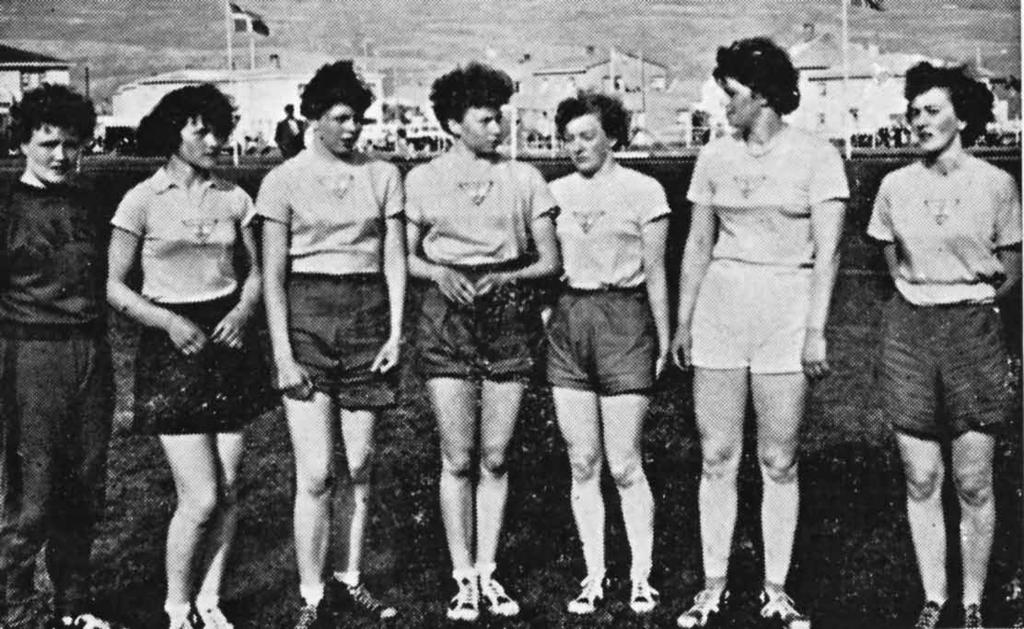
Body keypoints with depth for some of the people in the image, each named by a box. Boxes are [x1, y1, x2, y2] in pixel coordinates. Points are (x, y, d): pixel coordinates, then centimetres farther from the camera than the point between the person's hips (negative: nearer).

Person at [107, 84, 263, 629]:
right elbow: (115, 287, -3)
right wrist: (170, 322, -16)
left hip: (228, 339, 4)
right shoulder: (142, 201, -5)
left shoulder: (233, 198, 6)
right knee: (201, 496, -8)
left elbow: (254, 271, 12)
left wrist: (243, 310, -8)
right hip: (172, 345, -4)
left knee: (228, 489, 5)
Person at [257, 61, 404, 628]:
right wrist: (282, 354, -9)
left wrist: (395, 332, -2)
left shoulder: (382, 175, 8)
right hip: (306, 314, -3)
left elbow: (395, 260, 7)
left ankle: (351, 579, 25)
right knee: (315, 473, -6)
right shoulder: (284, 180, 0)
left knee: (360, 466, 8)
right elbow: (273, 275, -2)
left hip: (368, 315, 3)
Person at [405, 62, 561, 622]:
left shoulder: (523, 178, 6)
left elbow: (550, 261, 4)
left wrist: (504, 277, -13)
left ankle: (487, 572, 16)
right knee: (458, 459, 0)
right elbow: (406, 258, 8)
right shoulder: (423, 180, 5)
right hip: (448, 317, -1)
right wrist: (439, 272, -12)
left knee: (494, 458, 5)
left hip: (508, 315, 1)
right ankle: (462, 577, 11)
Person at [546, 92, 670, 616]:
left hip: (624, 320, -4)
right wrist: (547, 314, 5)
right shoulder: (556, 193, 11)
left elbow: (654, 273, 2)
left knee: (624, 466, -3)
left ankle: (641, 577, 10)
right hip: (567, 322, 4)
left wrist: (664, 341, 2)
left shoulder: (643, 191, 1)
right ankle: (594, 576, 15)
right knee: (582, 464, 6)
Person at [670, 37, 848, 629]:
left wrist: (816, 331, -13)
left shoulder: (816, 155, -2)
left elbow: (827, 250, -7)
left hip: (787, 307, -3)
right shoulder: (715, 156, 9)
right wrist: (683, 321, 10)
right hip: (720, 307, 3)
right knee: (717, 457, 4)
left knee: (779, 462, 3)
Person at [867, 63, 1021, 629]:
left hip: (972, 330, -2)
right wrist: (920, 295, 4)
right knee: (921, 480, 5)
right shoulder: (896, 185, 5)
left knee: (973, 483, 1)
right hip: (909, 329, 2)